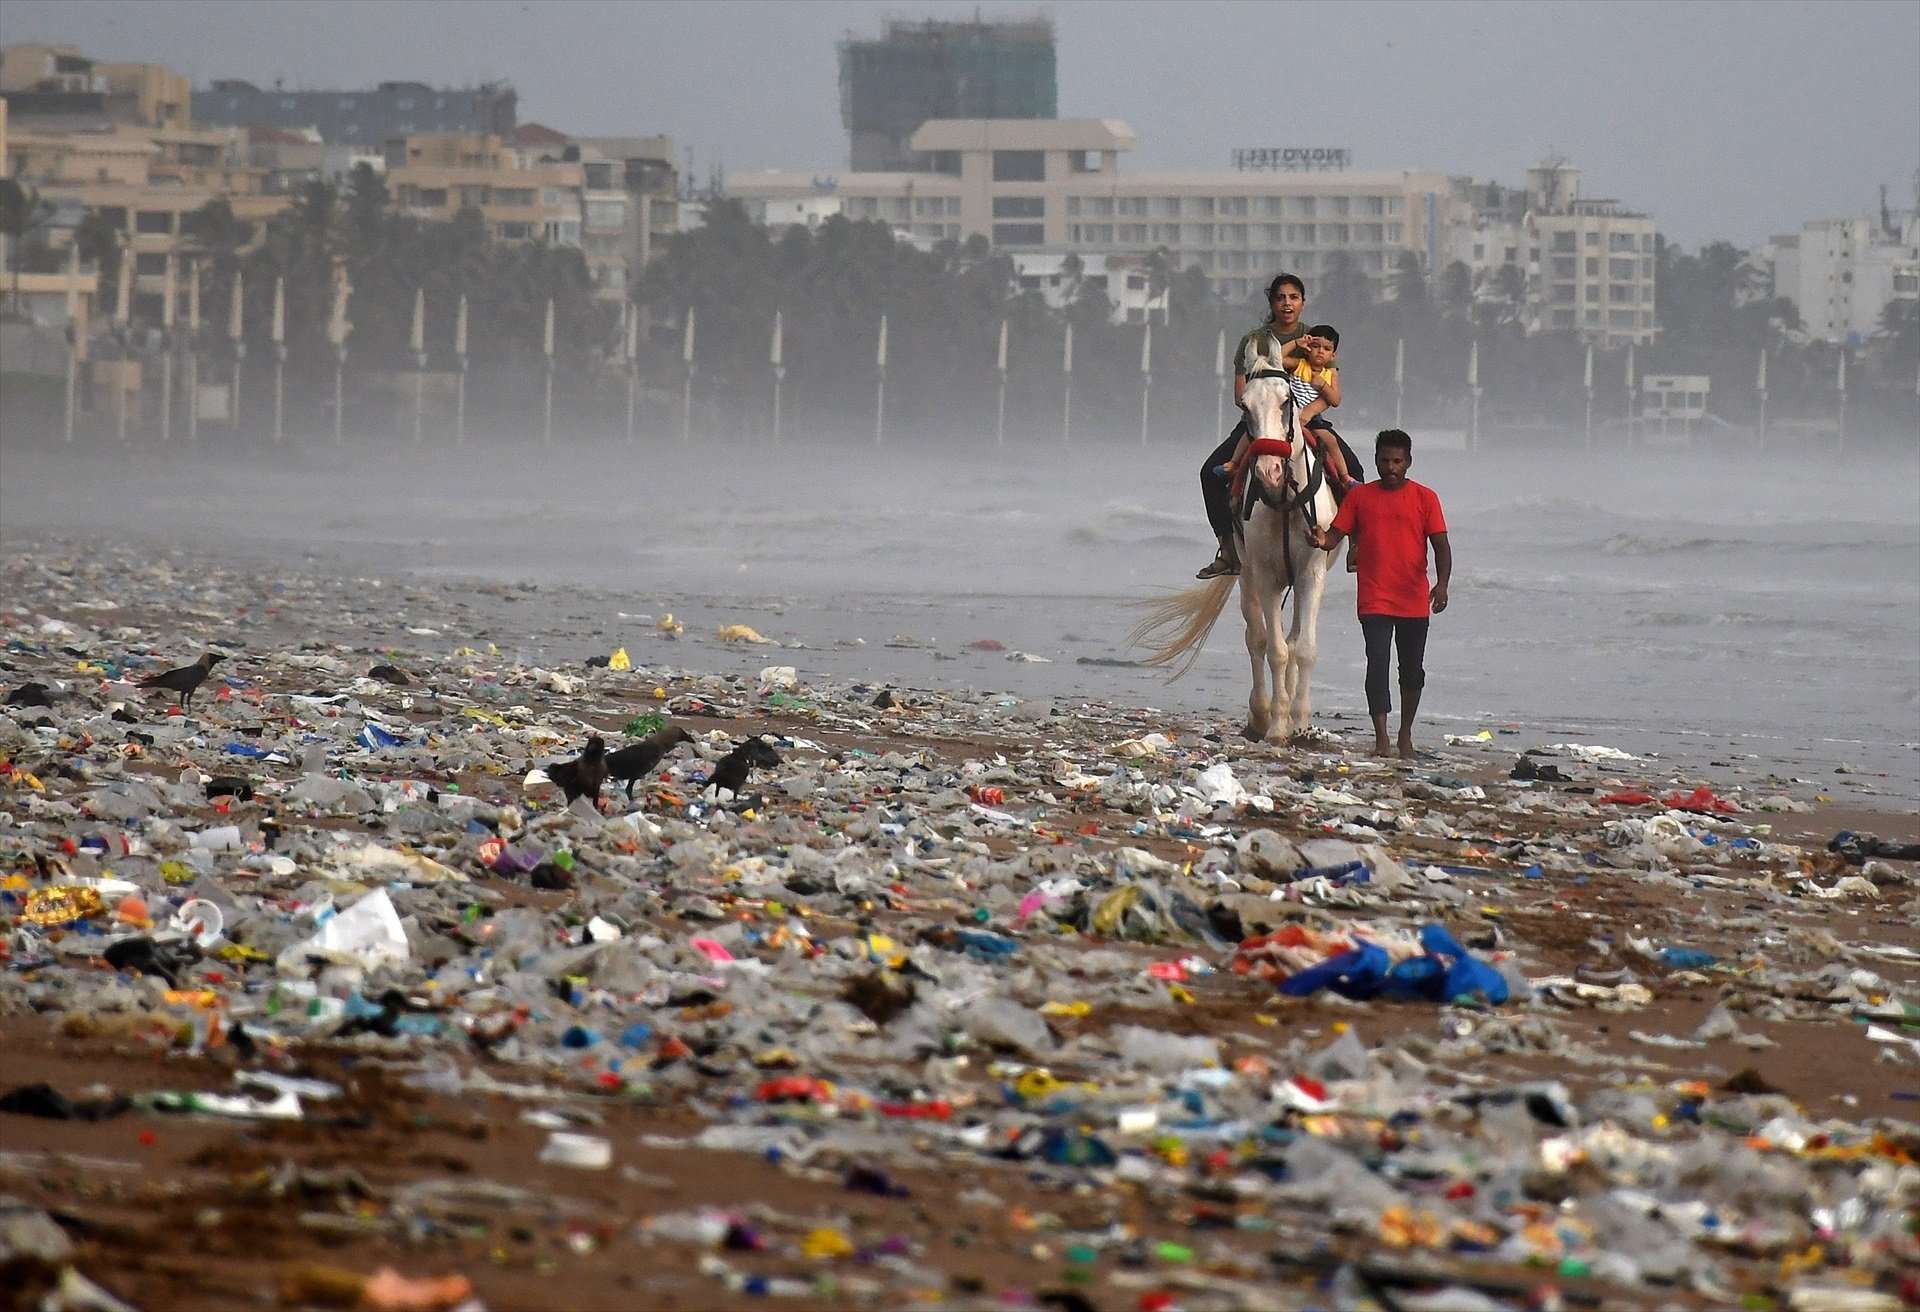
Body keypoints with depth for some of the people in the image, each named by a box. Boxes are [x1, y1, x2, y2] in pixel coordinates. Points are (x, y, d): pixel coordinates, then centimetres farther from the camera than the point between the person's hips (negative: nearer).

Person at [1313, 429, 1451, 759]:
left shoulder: (1424, 498, 3)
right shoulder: (1359, 496, 6)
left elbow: (1441, 546, 0)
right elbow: (1336, 534, 4)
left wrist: (1441, 584, -16)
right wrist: (1322, 540, -21)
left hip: (1414, 601, 1)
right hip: (1374, 600, -1)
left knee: (1412, 670, 10)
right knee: (1377, 664, -12)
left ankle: (1406, 735, 26)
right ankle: (1381, 740, -15)